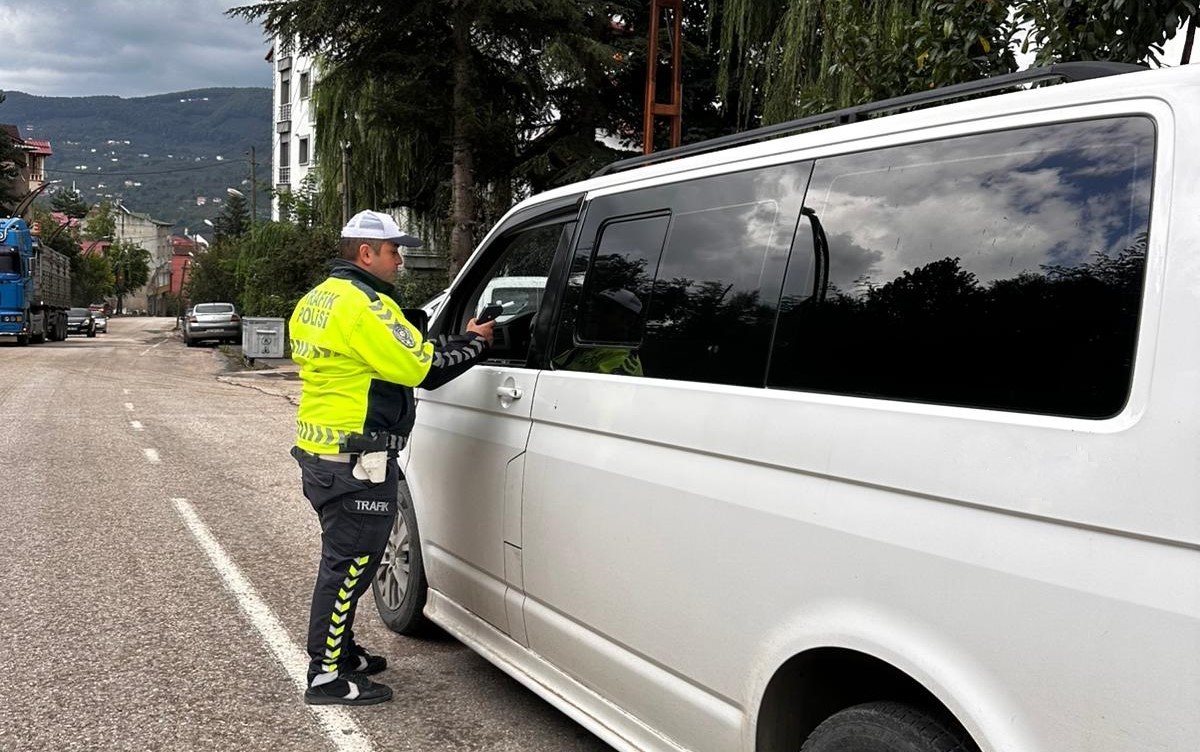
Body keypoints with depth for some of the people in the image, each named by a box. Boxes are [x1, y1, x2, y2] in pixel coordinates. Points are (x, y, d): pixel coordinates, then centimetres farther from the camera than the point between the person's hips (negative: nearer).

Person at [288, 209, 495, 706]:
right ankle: (327, 678, 8)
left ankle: (339, 653, 34)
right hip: (356, 462, -10)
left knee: (343, 560, 21)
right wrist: (475, 342, -3)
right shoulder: (365, 306, -18)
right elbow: (426, 369, -20)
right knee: (348, 565, -1)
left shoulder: (316, 300, 14)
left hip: (320, 453, 10)